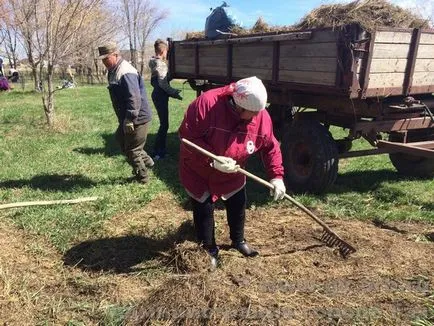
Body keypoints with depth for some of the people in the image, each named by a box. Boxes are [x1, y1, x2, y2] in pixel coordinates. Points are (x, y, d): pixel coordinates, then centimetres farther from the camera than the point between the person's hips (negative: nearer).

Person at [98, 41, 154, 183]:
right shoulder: (114, 71, 11)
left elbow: (134, 99, -31)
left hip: (138, 119, -11)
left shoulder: (125, 73, -23)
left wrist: (129, 121, -30)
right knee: (121, 139, 25)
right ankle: (146, 161, 35)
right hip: (127, 118, 11)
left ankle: (142, 177, 20)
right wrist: (125, 120, 24)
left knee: (132, 150, 2)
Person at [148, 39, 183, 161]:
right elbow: (163, 84, -22)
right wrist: (174, 93, -12)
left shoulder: (154, 63, 13)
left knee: (163, 123, 16)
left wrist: (172, 91, 20)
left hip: (157, 94, 10)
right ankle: (157, 153, -3)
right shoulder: (161, 64, -16)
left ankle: (161, 149, 23)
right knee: (164, 124, -6)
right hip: (161, 96, -10)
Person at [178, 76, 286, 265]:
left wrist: (276, 176, -13)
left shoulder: (261, 116, -18)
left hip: (231, 173, 4)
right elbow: (187, 135, -30)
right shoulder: (207, 103, -34)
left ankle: (238, 241, 41)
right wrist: (213, 160, -37)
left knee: (238, 205, 15)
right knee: (204, 209, 4)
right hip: (199, 171, -4)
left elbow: (270, 147, -5)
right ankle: (208, 248, 27)